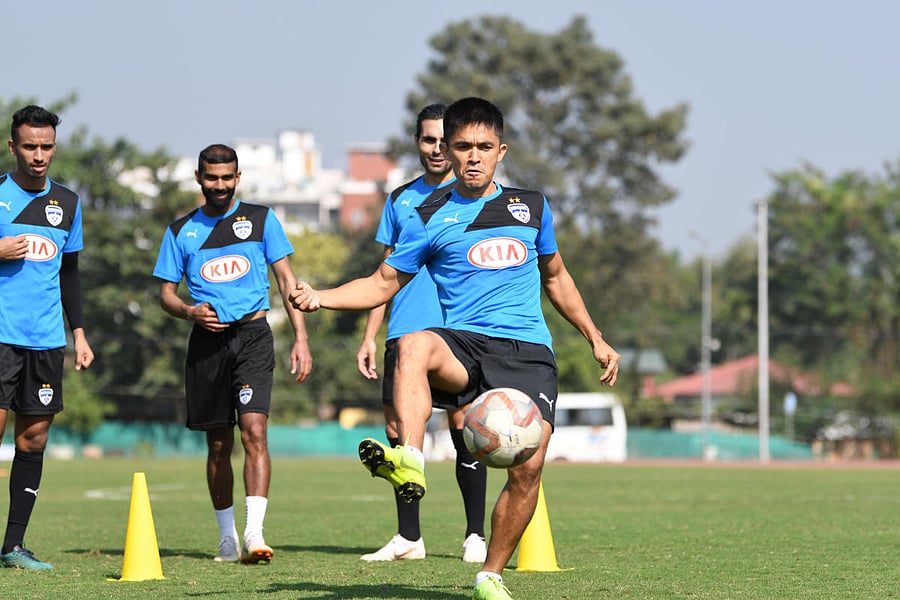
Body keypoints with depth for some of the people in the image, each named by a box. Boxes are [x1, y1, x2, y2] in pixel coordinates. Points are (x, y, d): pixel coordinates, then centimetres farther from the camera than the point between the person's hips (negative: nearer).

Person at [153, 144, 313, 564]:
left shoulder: (260, 218, 7)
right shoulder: (180, 231, 11)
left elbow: (286, 278, 7)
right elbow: (166, 293, 13)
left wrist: (300, 336, -2)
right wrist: (190, 312, -9)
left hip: (252, 335, -2)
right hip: (207, 341, 2)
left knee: (254, 430, -18)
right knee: (218, 445, 7)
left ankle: (254, 533, -26)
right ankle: (227, 537, 19)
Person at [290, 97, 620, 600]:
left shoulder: (532, 206, 16)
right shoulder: (431, 218, 9)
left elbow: (556, 278, 28)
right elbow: (383, 284, 10)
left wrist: (596, 339, 26)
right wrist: (320, 297, -6)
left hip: (528, 351, 2)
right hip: (464, 344, -2)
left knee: (529, 465, -15)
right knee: (414, 347, -38)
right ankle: (410, 461, -56)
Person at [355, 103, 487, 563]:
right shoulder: (400, 199, 15)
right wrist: (370, 336, 11)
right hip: (405, 332, 4)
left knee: (462, 425, -4)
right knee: (397, 428, 1)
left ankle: (476, 535, 5)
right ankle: (408, 538, 10)